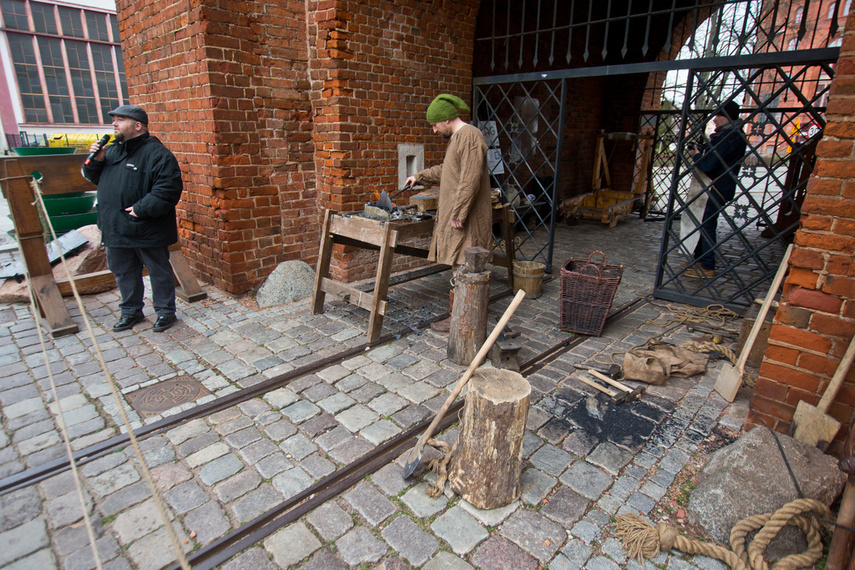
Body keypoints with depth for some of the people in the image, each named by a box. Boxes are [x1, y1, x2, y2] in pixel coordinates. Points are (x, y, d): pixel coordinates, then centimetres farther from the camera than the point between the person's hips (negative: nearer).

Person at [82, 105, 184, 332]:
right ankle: (131, 311, 33)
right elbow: (94, 178, 23)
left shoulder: (156, 153, -12)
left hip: (147, 230, -8)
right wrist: (95, 161, 2)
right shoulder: (112, 151, 14)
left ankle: (165, 312, 20)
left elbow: (168, 189, -21)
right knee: (123, 272, 17)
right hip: (115, 229, 8)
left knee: (159, 271, 5)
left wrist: (141, 209, -22)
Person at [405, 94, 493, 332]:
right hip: (454, 213, 10)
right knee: (459, 266, 12)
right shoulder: (457, 137, 19)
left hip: (465, 217, -10)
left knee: (461, 265, -5)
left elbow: (470, 181, -22)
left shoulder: (470, 136, -14)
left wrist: (458, 214, -23)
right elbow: (445, 170, 34)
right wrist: (419, 177, 35)